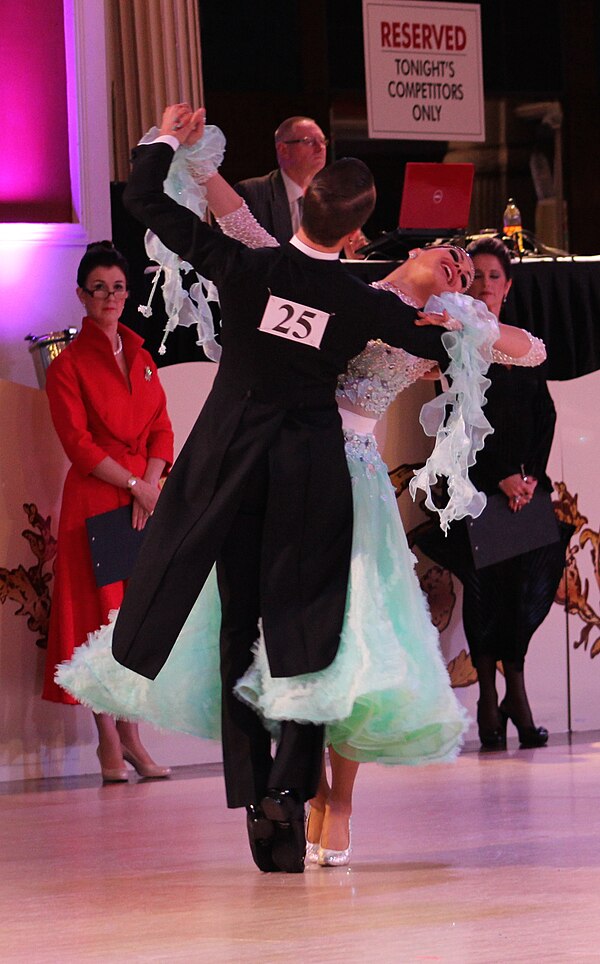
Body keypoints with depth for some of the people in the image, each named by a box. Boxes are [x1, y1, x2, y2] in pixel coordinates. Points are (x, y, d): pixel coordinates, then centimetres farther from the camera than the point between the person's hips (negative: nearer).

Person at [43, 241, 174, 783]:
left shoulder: (140, 358, 15)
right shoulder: (69, 364, -3)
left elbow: (161, 429, 10)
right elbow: (77, 443, -9)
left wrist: (152, 484, -6)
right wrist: (132, 483, -13)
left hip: (145, 499, 5)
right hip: (95, 503, -5)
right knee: (101, 615, -5)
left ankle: (131, 736, 8)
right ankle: (109, 743, -1)